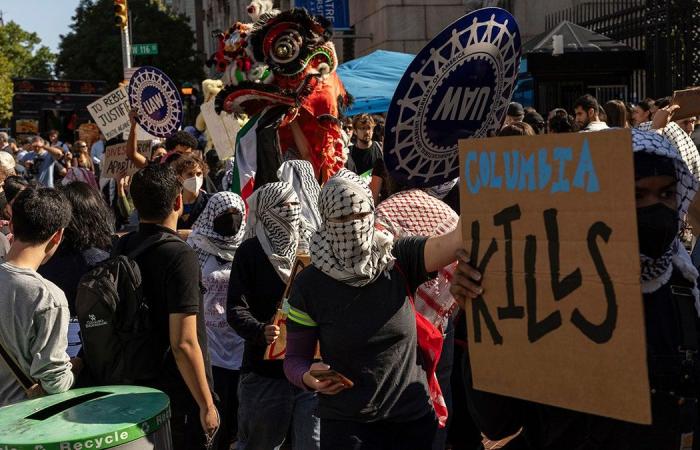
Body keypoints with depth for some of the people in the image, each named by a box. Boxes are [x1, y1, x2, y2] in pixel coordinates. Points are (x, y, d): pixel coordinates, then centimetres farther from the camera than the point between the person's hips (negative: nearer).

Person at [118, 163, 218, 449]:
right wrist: (207, 404, -17)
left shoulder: (121, 249, -1)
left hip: (134, 386, 7)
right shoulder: (180, 257, -23)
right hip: (178, 394, -7)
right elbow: (184, 344, -25)